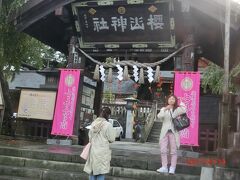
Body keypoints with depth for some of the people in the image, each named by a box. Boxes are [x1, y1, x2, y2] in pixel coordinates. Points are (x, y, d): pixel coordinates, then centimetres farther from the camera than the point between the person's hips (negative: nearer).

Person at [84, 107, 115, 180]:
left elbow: (90, 136, 12)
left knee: (92, 171, 13)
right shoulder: (108, 125, -14)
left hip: (93, 151, 5)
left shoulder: (93, 123, 3)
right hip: (102, 152, -5)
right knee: (101, 173, 3)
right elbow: (111, 139, -10)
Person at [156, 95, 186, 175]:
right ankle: (164, 167, 7)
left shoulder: (178, 109, 6)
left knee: (173, 151, 0)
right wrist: (165, 109, -17)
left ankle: (172, 168, 5)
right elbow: (159, 116, -5)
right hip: (165, 132, 2)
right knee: (163, 150, 0)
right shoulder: (164, 109, 14)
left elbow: (183, 110, -16)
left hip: (173, 132, -2)